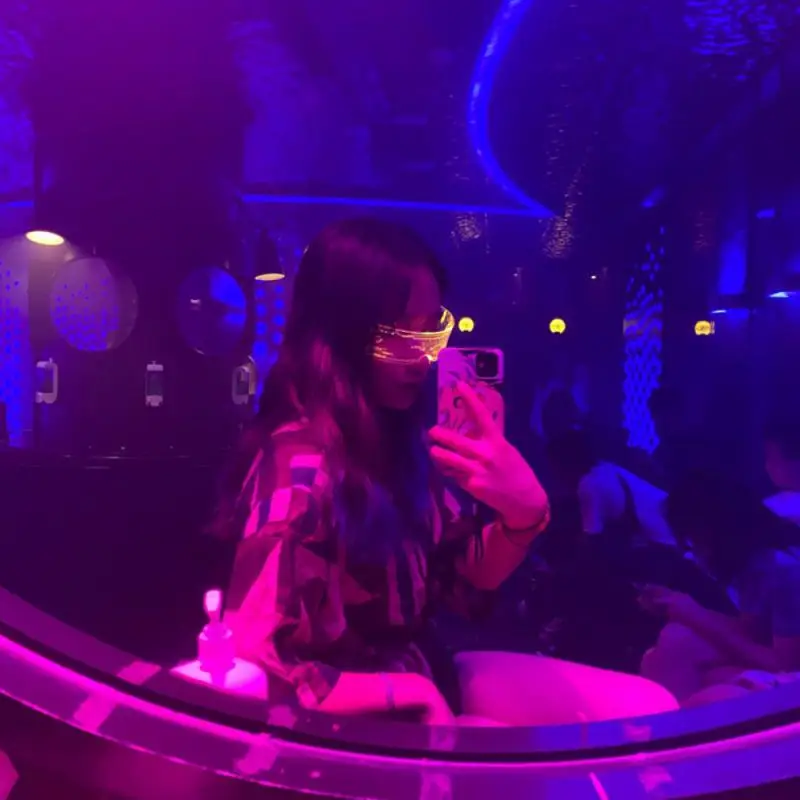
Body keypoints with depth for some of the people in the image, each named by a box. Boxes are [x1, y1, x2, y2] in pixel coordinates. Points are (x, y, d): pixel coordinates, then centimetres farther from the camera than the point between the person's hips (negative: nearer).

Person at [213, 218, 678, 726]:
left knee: (651, 708, 5)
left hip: (429, 674, 7)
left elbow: (474, 574, 2)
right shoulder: (300, 469, -27)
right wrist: (414, 694, -19)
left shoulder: (399, 435, -5)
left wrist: (526, 509, -19)